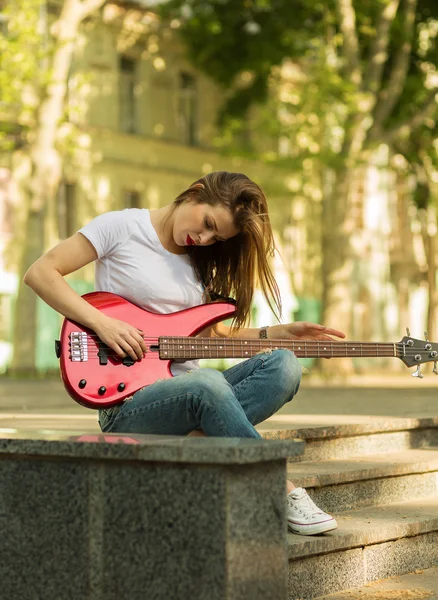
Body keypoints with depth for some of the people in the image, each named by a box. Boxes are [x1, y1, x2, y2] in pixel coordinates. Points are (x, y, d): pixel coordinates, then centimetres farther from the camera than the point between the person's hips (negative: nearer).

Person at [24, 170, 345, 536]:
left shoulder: (201, 261, 17)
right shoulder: (122, 228, -2)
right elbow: (41, 273, -5)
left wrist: (278, 334, 8)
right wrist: (102, 323, -16)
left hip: (184, 395, 6)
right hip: (128, 406, -6)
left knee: (283, 365, -19)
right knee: (206, 383, -38)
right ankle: (284, 494, -28)